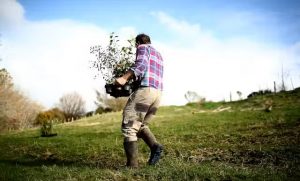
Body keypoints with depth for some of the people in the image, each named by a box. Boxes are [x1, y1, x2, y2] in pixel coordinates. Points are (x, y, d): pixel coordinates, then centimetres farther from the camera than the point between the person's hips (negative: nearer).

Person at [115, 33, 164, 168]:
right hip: (158, 93, 8)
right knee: (141, 125, 19)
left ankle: (132, 164, -11)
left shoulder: (143, 48, 7)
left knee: (129, 127, -5)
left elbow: (141, 65, -13)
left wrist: (124, 78, -22)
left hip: (145, 90, -8)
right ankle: (155, 146, -4)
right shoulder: (158, 54, 31)